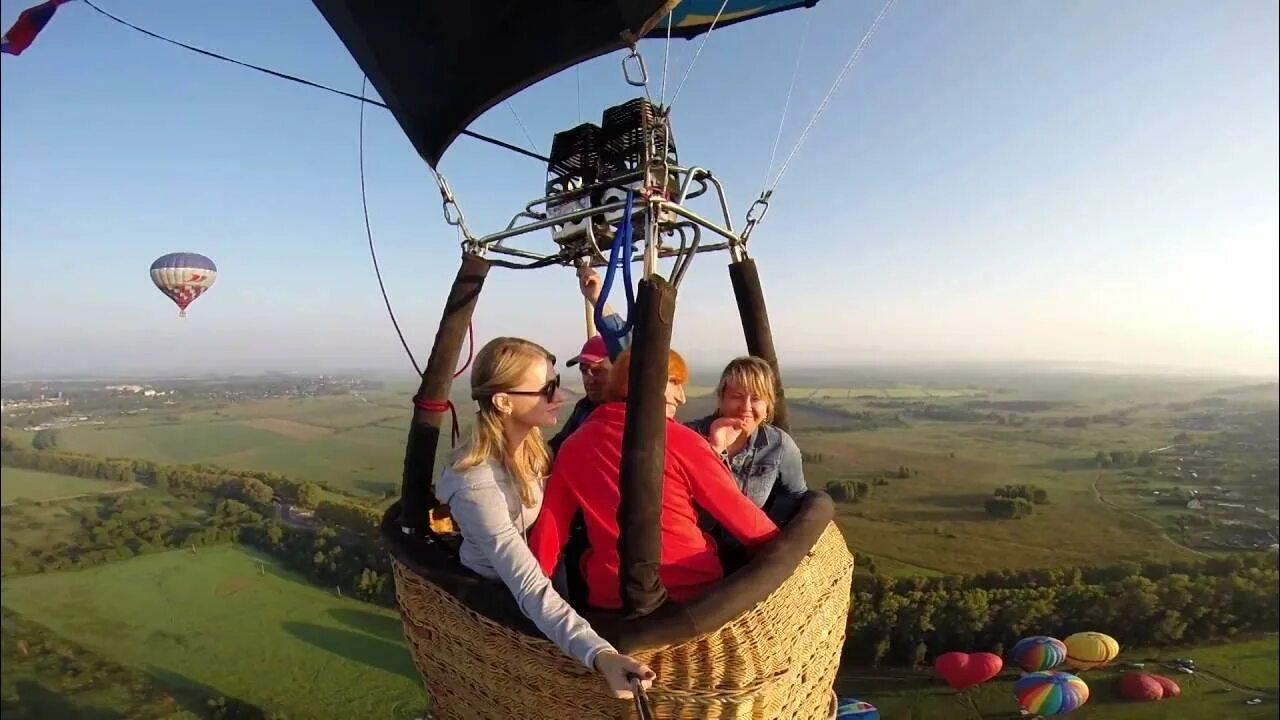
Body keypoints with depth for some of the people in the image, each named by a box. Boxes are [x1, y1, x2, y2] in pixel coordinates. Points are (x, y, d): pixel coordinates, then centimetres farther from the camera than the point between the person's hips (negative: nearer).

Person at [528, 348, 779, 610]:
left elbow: (549, 529, 1)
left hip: (612, 600, 3)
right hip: (693, 592, -2)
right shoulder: (679, 441, -12)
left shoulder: (573, 447, -3)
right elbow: (737, 512, -5)